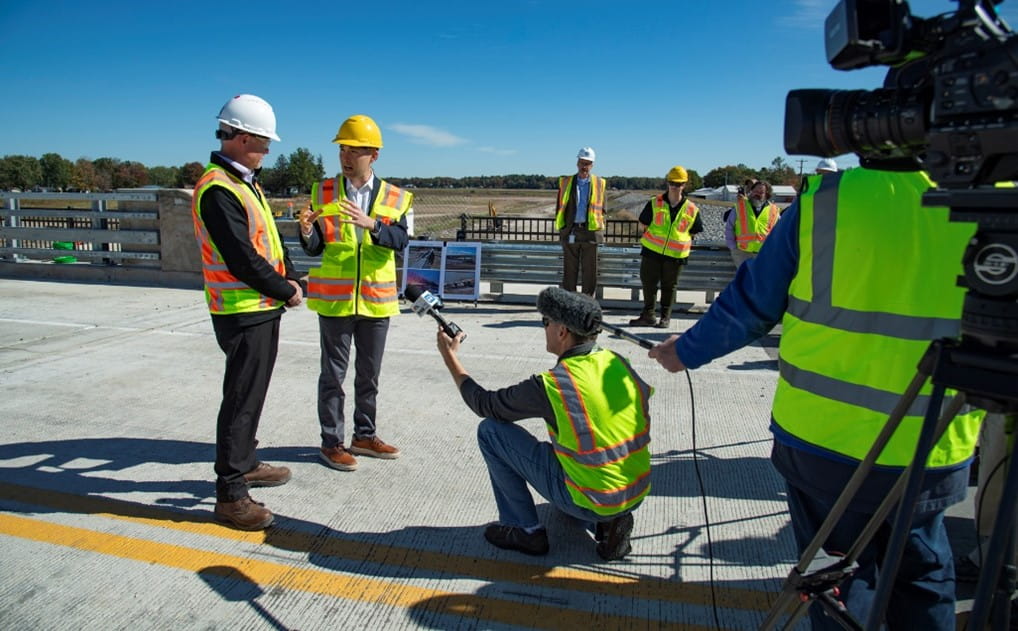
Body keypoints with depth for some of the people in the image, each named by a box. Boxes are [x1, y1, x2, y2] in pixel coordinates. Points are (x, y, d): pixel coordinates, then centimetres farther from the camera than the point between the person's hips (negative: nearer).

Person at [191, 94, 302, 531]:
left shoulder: (245, 182, 14)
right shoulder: (217, 190, -19)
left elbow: (267, 240, 17)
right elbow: (242, 259, -23)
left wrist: (289, 278, 4)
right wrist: (286, 292, -12)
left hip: (263, 310, 10)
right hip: (243, 314, -10)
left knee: (250, 394, 20)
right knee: (241, 400, -4)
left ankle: (245, 463, 37)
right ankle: (230, 494, 7)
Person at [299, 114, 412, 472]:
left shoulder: (394, 198, 1)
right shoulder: (323, 192, 1)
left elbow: (401, 240, -14)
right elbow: (314, 248, -2)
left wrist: (371, 224, -31)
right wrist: (307, 231, -23)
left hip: (376, 300, 2)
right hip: (334, 299, -1)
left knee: (369, 374, 13)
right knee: (333, 374, 6)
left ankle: (365, 436, 29)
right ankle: (332, 442, 19)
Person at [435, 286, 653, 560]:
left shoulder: (550, 386, -21)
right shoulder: (618, 363, -4)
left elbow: (484, 405, -6)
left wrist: (450, 357, 7)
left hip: (593, 502, -6)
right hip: (638, 494, 7)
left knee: (491, 431, -1)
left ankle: (525, 531, 10)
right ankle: (606, 523, 16)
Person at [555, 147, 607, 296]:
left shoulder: (599, 184, 6)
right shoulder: (566, 183, 8)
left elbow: (601, 209, 9)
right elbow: (559, 207, 11)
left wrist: (599, 231, 1)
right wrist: (562, 229, 4)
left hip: (590, 232, 0)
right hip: (570, 232, 1)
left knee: (590, 271, 4)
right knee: (569, 270, 5)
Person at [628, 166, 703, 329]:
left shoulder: (691, 209, -1)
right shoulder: (654, 203, -1)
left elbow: (693, 232, 11)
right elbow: (643, 225, 7)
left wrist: (678, 240, 5)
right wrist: (654, 237, 7)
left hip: (676, 254, 0)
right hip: (652, 251, 1)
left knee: (669, 286, 8)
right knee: (648, 283, 4)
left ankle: (665, 317, 20)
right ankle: (648, 316, 16)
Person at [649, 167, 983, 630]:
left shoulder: (825, 201, -11)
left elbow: (748, 304, -5)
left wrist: (687, 351, 12)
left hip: (822, 438, -2)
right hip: (935, 452, 2)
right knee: (923, 574, 25)